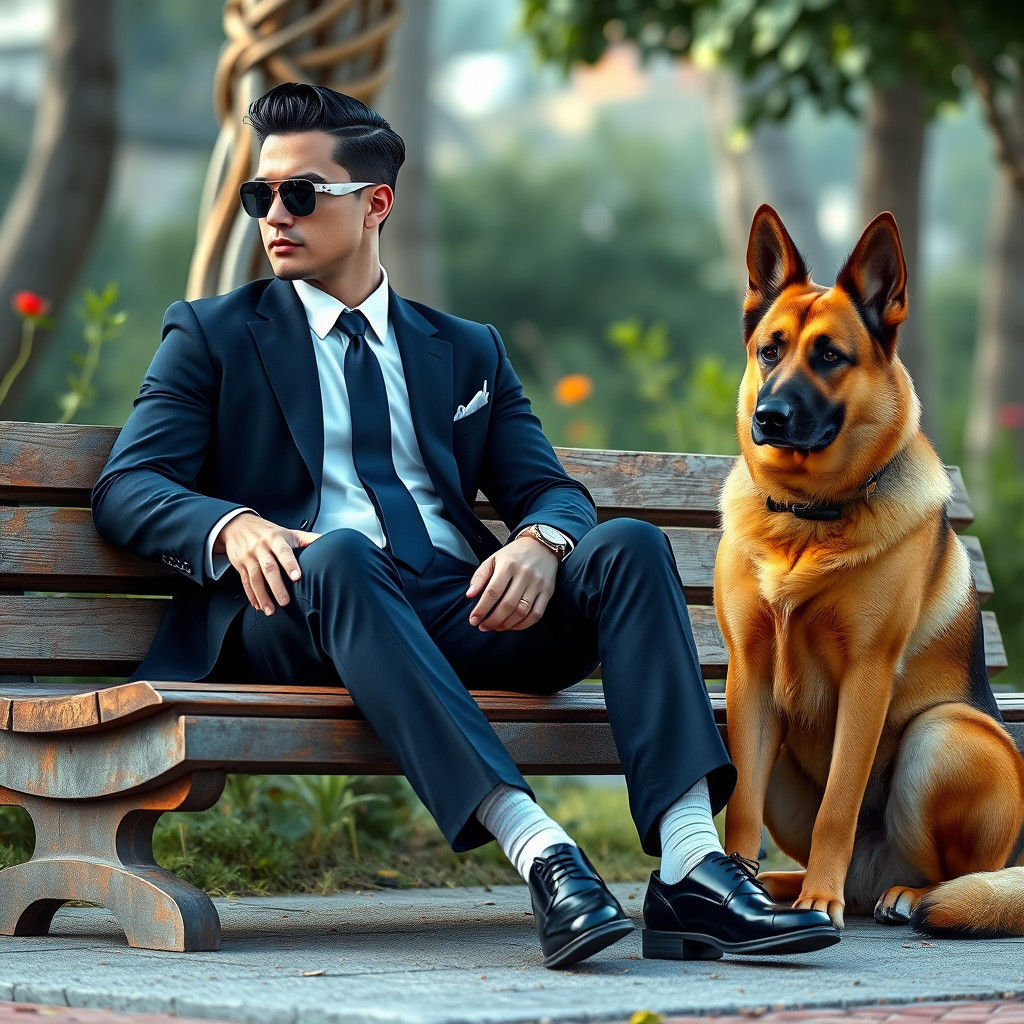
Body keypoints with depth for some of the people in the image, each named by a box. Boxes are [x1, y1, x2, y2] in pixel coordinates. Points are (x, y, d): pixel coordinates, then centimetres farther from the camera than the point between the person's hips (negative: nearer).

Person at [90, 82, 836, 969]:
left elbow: (550, 488, 13)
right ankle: (537, 850, -51)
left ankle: (689, 861, -38)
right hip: (305, 610, -3)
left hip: (464, 614, 3)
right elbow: (126, 488, 3)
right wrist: (234, 526, -20)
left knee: (628, 546, -22)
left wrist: (541, 540, -14)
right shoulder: (211, 336, 16)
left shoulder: (468, 352, 25)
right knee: (339, 555, -38)